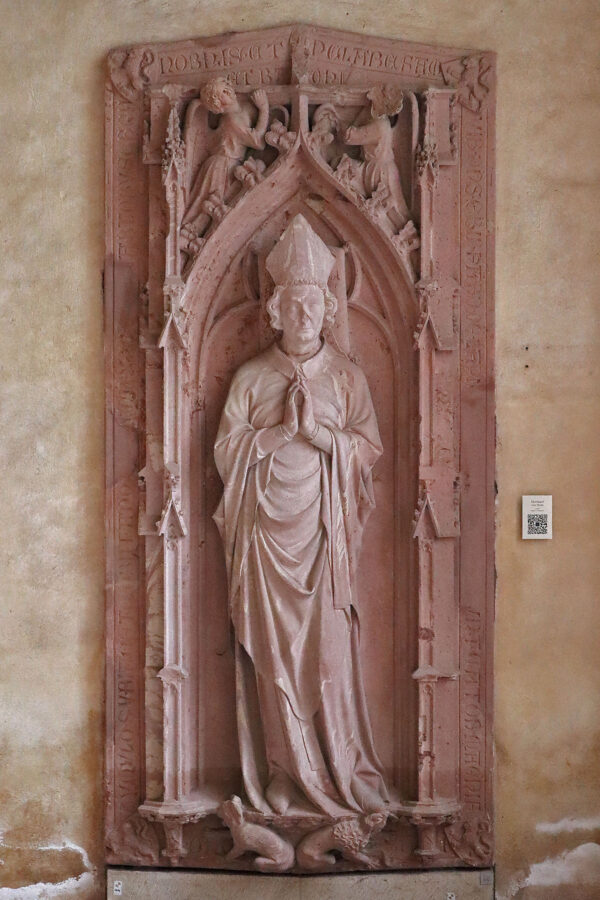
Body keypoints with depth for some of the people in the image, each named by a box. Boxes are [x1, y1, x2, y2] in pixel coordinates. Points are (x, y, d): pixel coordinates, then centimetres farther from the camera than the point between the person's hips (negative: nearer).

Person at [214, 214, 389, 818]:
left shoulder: (347, 377, 8)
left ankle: (340, 769, 9)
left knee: (329, 644, -2)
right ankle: (283, 773, 10)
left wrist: (320, 432, -13)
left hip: (324, 528, 0)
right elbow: (225, 449, 0)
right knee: (272, 648, 0)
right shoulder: (250, 378, 8)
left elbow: (370, 446, 2)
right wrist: (281, 430, -11)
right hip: (266, 527, 0)